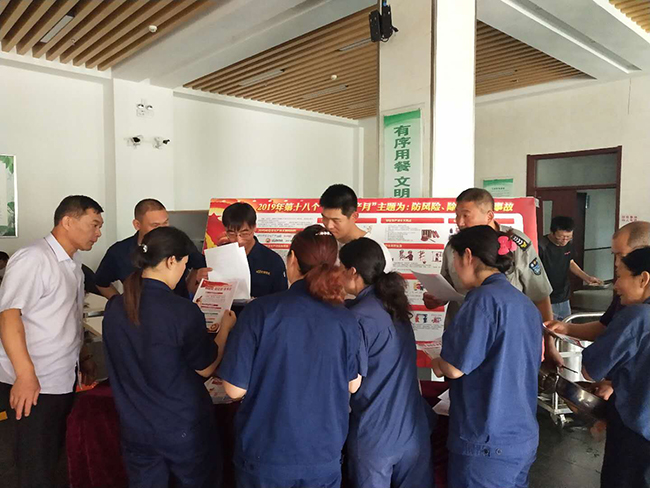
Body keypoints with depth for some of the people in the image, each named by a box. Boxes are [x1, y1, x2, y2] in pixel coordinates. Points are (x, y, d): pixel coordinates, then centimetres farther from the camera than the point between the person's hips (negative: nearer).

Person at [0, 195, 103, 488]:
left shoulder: (72, 263, 12)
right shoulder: (33, 259, -16)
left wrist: (82, 356, 21)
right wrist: (25, 374, -29)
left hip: (64, 381, 8)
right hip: (35, 385, -8)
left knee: (54, 457, 19)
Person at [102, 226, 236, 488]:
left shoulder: (114, 307, -6)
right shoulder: (183, 311, -23)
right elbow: (206, 368, -10)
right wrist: (225, 328, 4)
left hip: (136, 427, 5)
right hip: (185, 427, -4)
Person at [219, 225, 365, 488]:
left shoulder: (261, 310, -18)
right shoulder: (346, 320, -11)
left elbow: (235, 389, -13)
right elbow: (352, 385, 3)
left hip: (265, 454, -1)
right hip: (323, 457, 2)